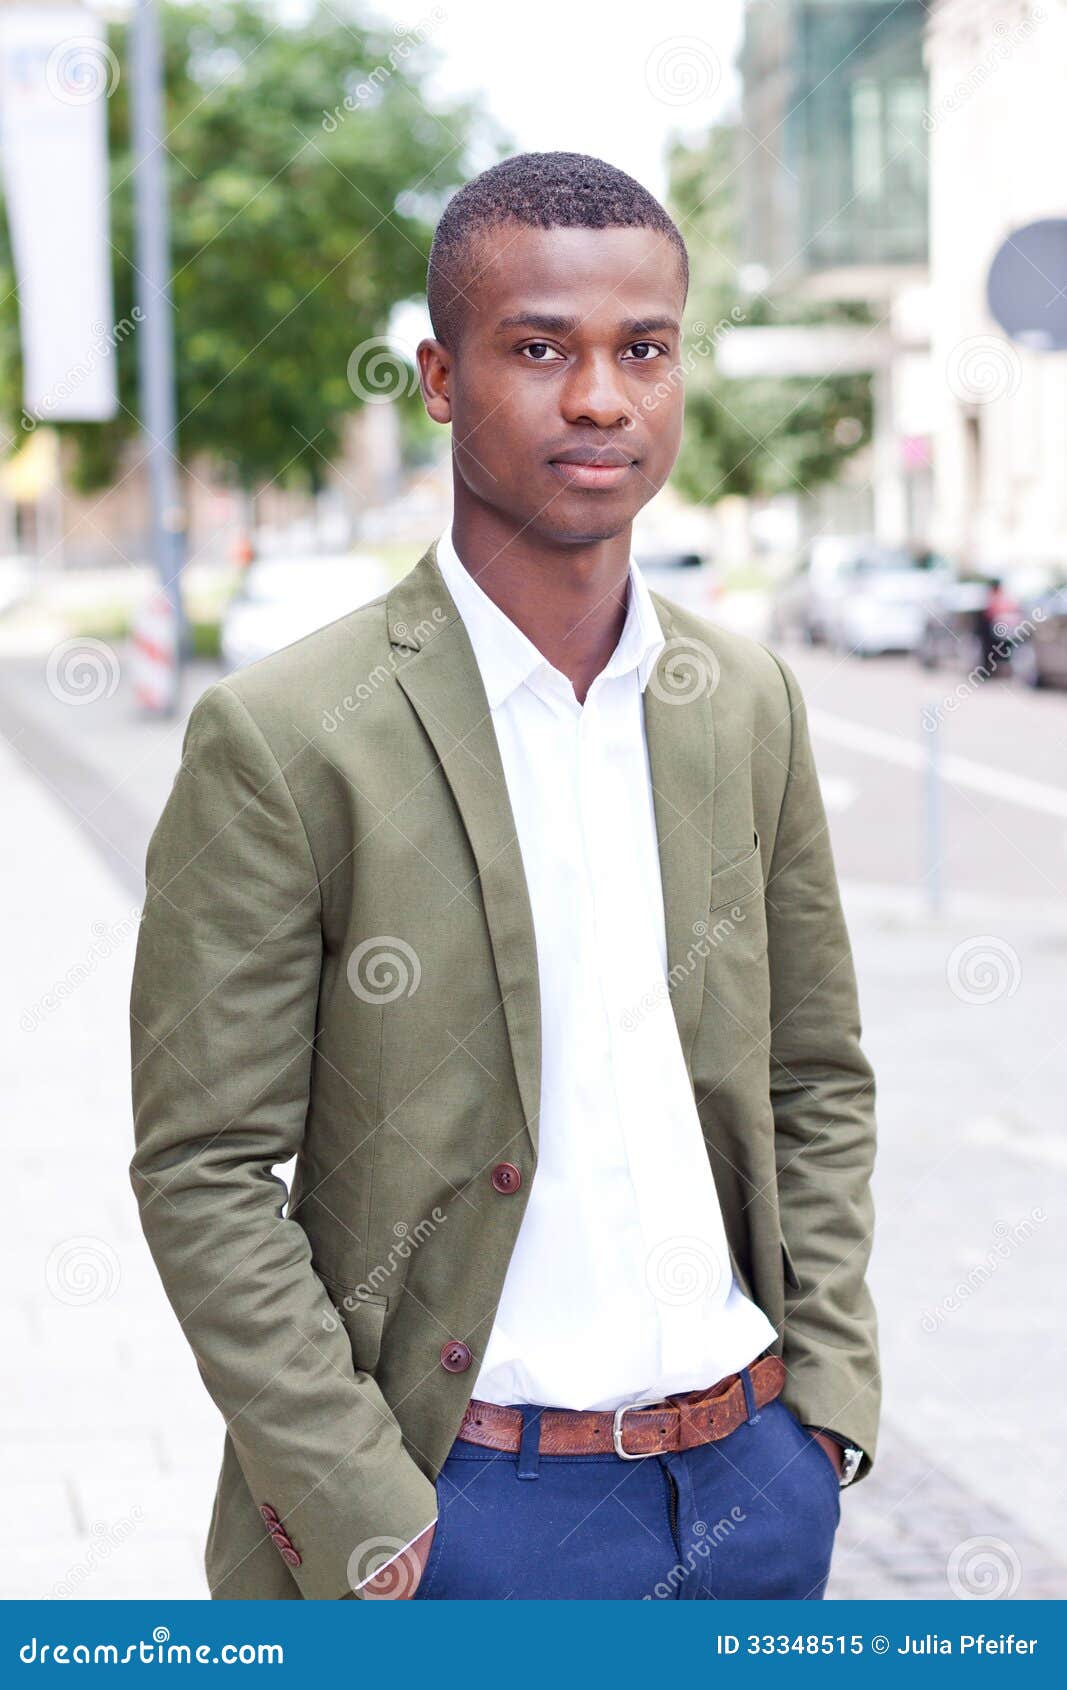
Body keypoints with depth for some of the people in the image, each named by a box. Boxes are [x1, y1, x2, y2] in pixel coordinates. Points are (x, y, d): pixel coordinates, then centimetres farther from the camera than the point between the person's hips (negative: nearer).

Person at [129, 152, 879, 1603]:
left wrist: (829, 1398, 3)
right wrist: (370, 1531, -13)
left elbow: (820, 1083, 12)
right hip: (470, 1500, -4)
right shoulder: (282, 740, -11)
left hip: (757, 1481, 5)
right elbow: (203, 1175, -11)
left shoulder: (751, 705, 5)